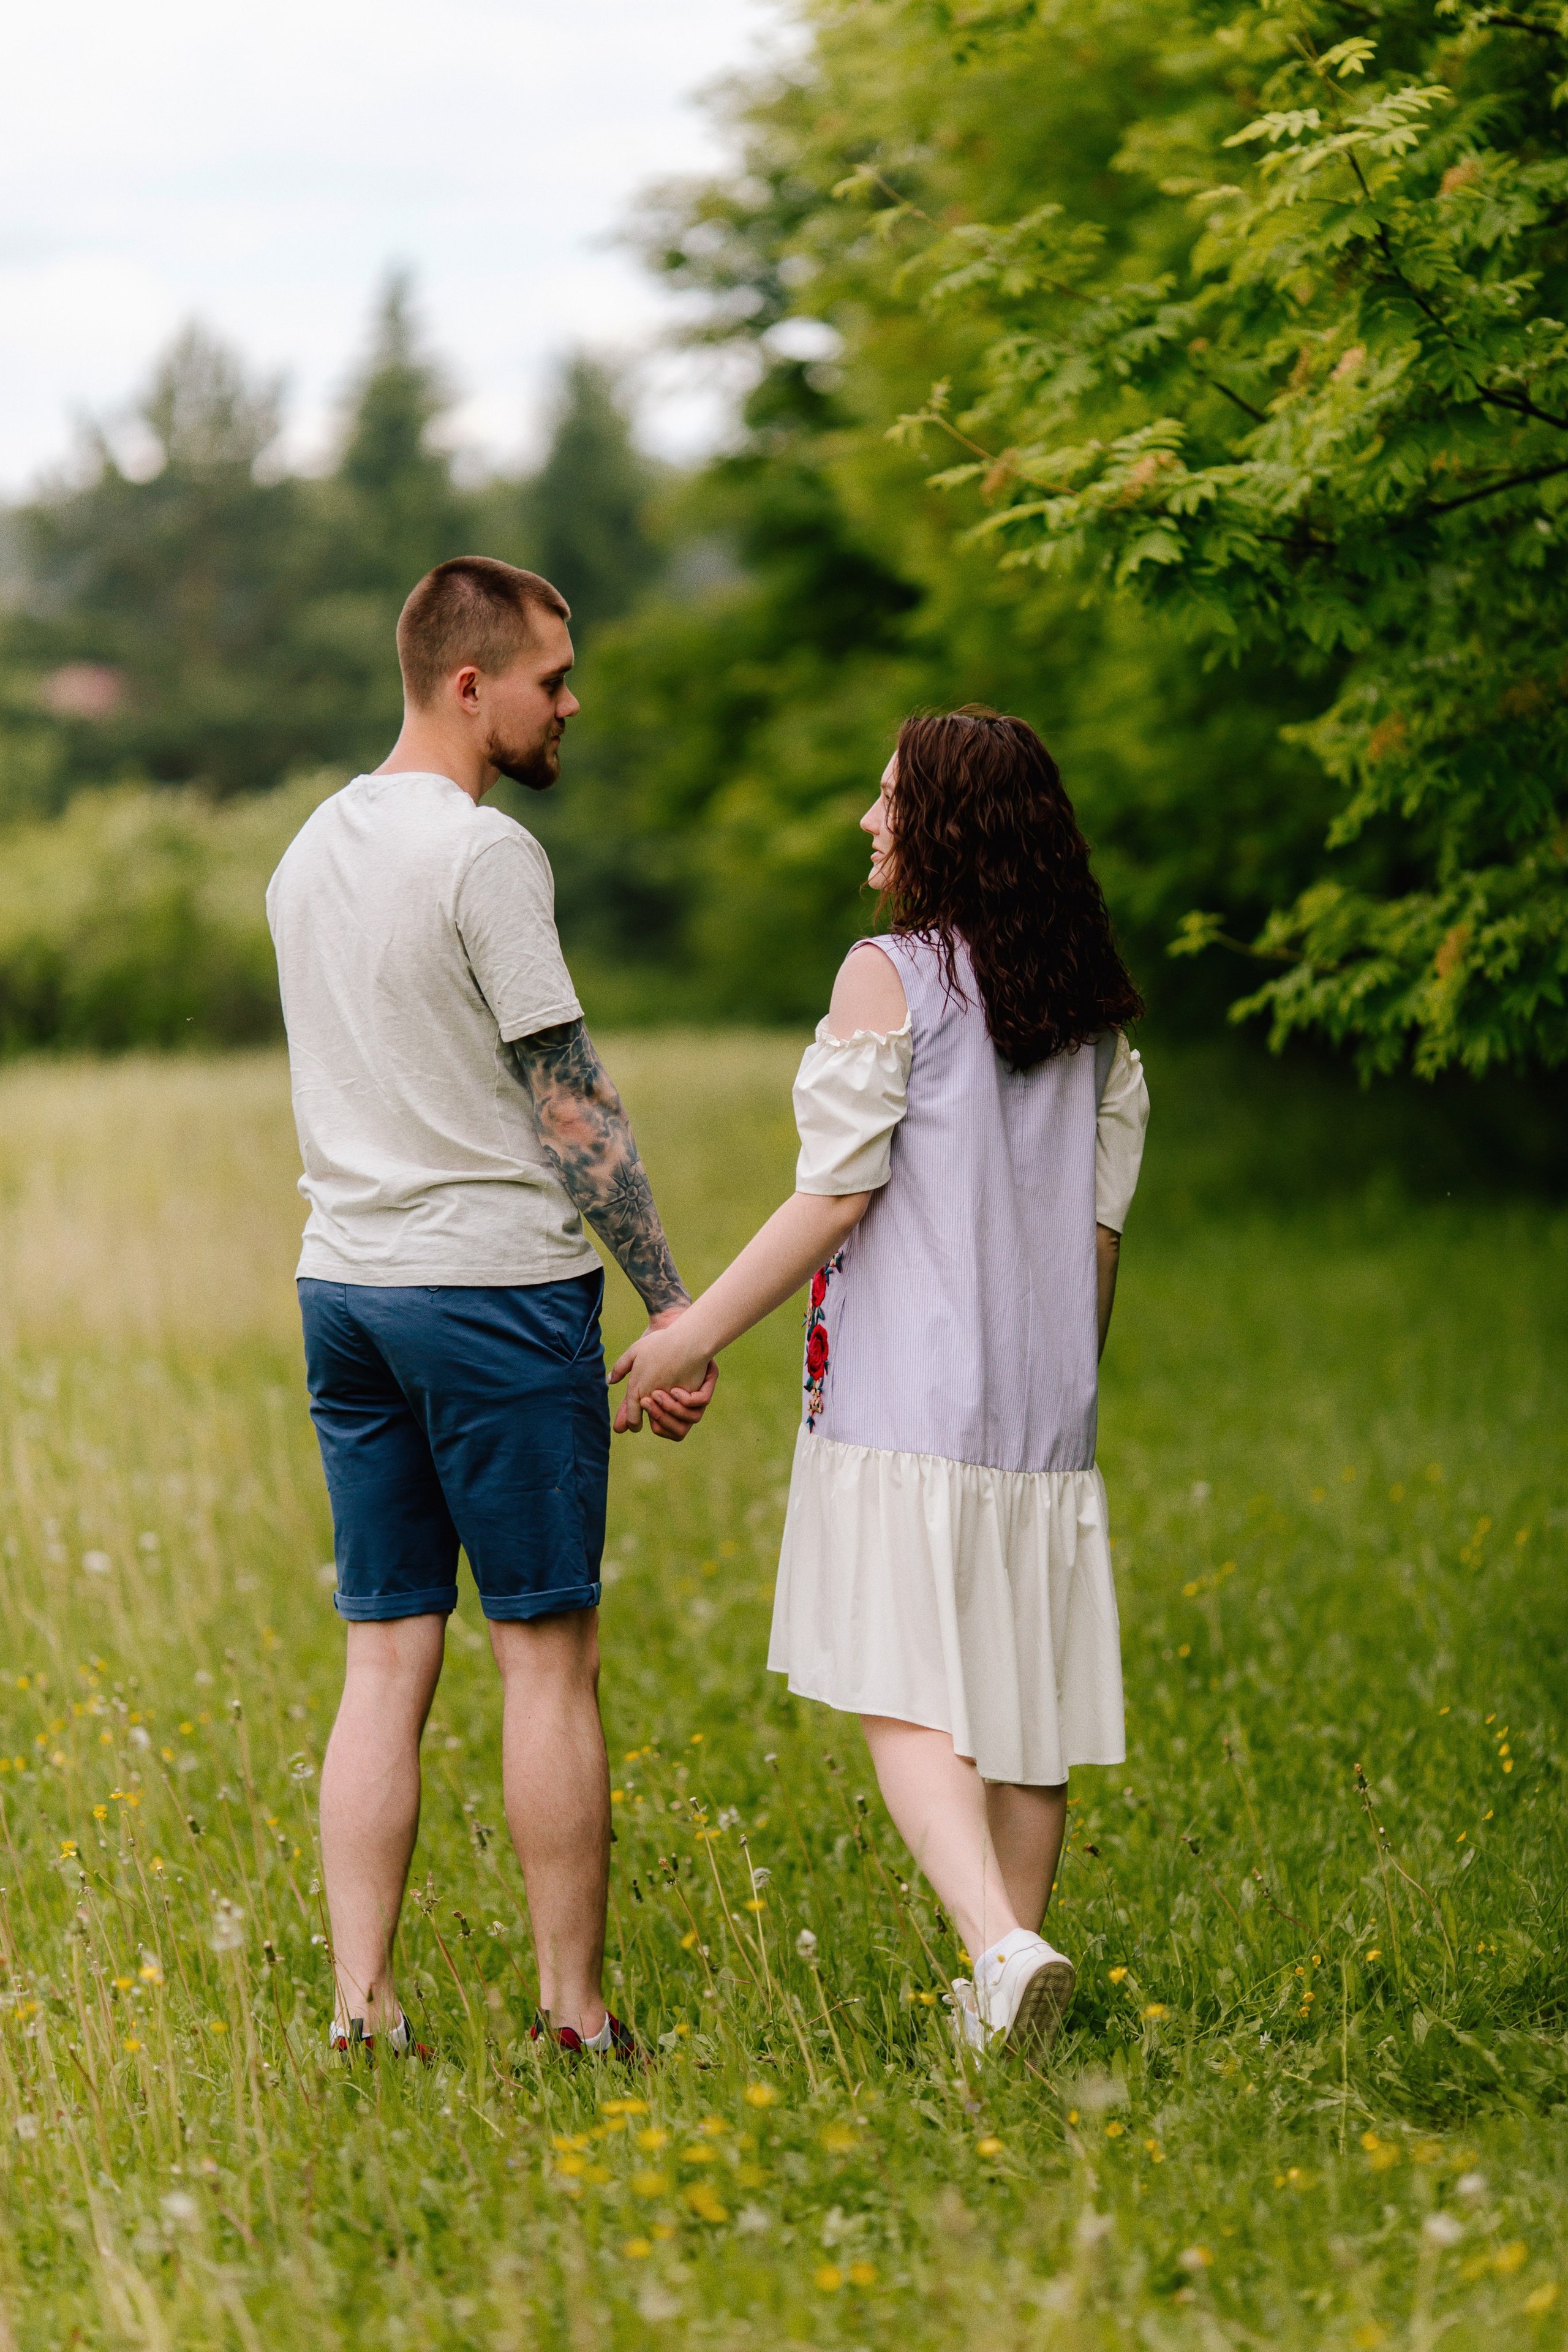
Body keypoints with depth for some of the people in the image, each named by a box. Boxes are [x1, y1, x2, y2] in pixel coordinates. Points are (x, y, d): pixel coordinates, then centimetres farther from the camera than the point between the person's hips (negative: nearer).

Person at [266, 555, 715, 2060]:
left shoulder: (308, 854, 13)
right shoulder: (484, 853, -13)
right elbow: (568, 1102, -13)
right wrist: (671, 1303, -8)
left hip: (341, 1286, 7)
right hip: (495, 1288, -7)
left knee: (384, 1662, 7)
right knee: (546, 1659, 0)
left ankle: (361, 2006, 4)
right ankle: (572, 2014, 5)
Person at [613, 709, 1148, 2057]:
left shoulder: (890, 978, -8)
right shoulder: (1091, 1006, 10)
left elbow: (836, 1198, -11)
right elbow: (1102, 1224, 12)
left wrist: (695, 1336, -4)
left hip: (906, 1399, -6)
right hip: (1042, 1411, 6)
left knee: (908, 1698, -7)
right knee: (1021, 1703, 11)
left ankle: (1004, 1948, -25)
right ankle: (1006, 1990, 19)